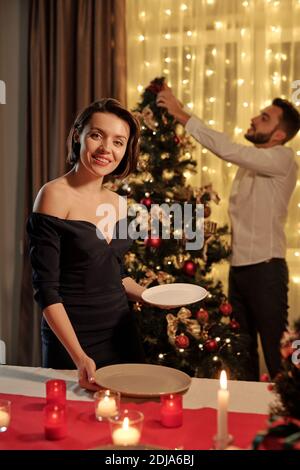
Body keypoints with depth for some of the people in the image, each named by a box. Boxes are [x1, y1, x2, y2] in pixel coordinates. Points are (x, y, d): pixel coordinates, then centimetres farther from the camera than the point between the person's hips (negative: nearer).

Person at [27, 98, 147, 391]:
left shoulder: (118, 203, 5)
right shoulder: (55, 195, -14)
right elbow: (46, 289, -18)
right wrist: (79, 357, -24)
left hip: (122, 332, 7)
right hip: (72, 340, -6)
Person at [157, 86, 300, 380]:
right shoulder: (249, 163, 14)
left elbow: (227, 149, -23)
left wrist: (182, 115, -18)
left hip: (265, 268, -8)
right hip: (238, 267, 8)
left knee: (275, 353, -1)